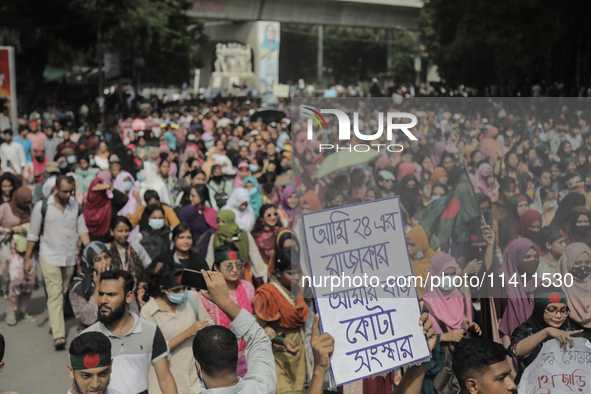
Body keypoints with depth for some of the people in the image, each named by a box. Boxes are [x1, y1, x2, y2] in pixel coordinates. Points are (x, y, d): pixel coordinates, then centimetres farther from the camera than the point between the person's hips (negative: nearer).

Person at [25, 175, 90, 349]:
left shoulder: (76, 205, 4)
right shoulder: (42, 206, -6)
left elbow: (82, 230, 7)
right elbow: (33, 234, 0)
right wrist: (27, 258, 1)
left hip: (70, 258, 4)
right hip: (50, 257, -4)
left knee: (63, 293, 11)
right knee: (55, 295, -11)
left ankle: (54, 323, 27)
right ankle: (58, 335, -16)